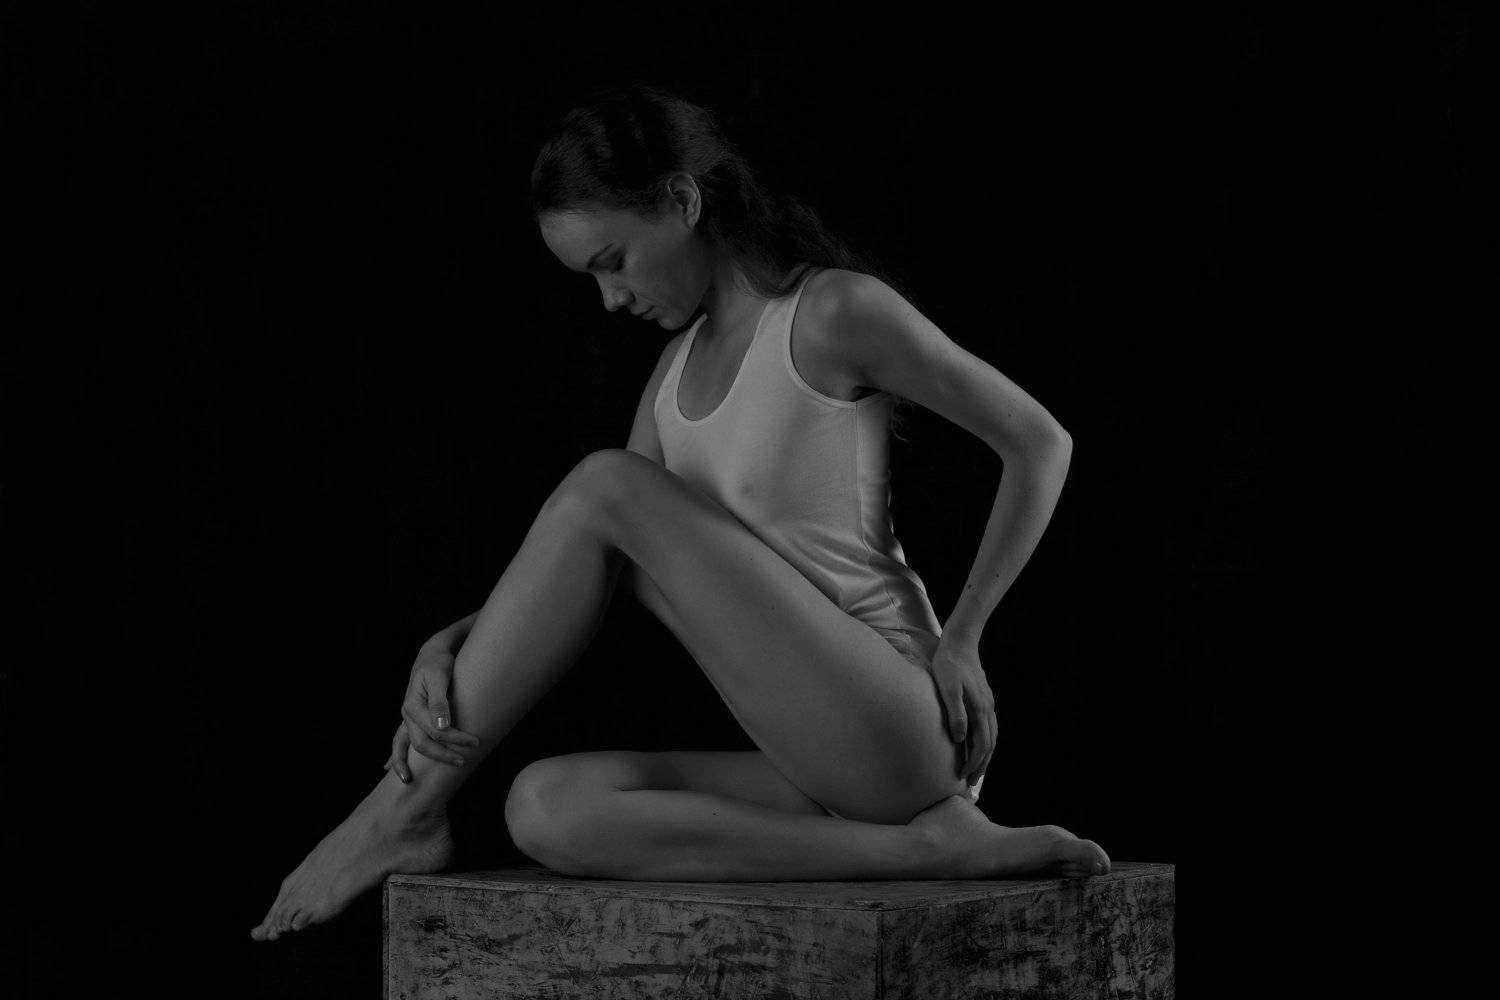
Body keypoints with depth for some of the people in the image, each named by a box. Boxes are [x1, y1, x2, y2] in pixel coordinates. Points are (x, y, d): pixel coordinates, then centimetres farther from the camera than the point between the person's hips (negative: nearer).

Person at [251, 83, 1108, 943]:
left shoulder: (834, 314, -5)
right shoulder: (680, 369, 18)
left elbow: (1042, 444, -2)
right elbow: (584, 581, 13)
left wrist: (962, 639, -5)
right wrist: (455, 649, -6)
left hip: (902, 727, -8)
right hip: (819, 767, 8)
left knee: (607, 487, -14)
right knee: (547, 807, -17)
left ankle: (407, 809, -11)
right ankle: (918, 851, -19)